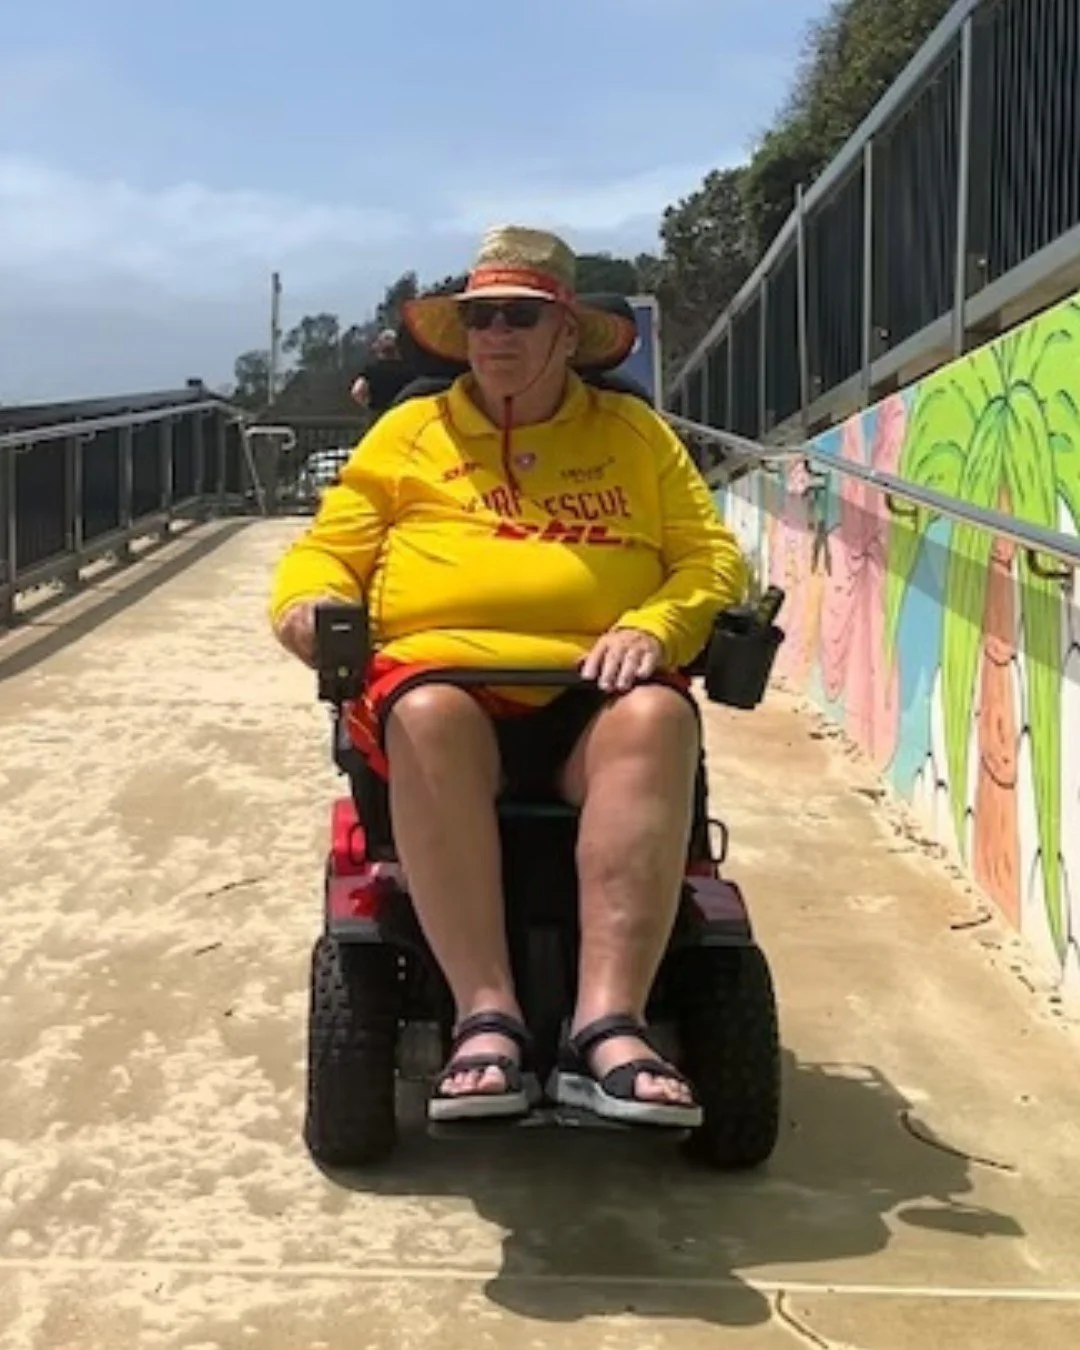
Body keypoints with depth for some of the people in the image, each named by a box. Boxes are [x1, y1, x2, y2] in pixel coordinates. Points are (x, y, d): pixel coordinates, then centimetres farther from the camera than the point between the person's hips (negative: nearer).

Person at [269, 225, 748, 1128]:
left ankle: (609, 1026, -43)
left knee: (657, 718, -36)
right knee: (426, 718, -38)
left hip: (594, 693, 0)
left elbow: (712, 555, 12)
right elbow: (331, 549, 17)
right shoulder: (409, 432, 21)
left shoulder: (635, 433, 20)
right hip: (444, 674, 0)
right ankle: (487, 1018, -40)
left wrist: (653, 627, -10)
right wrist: (309, 601, -8)